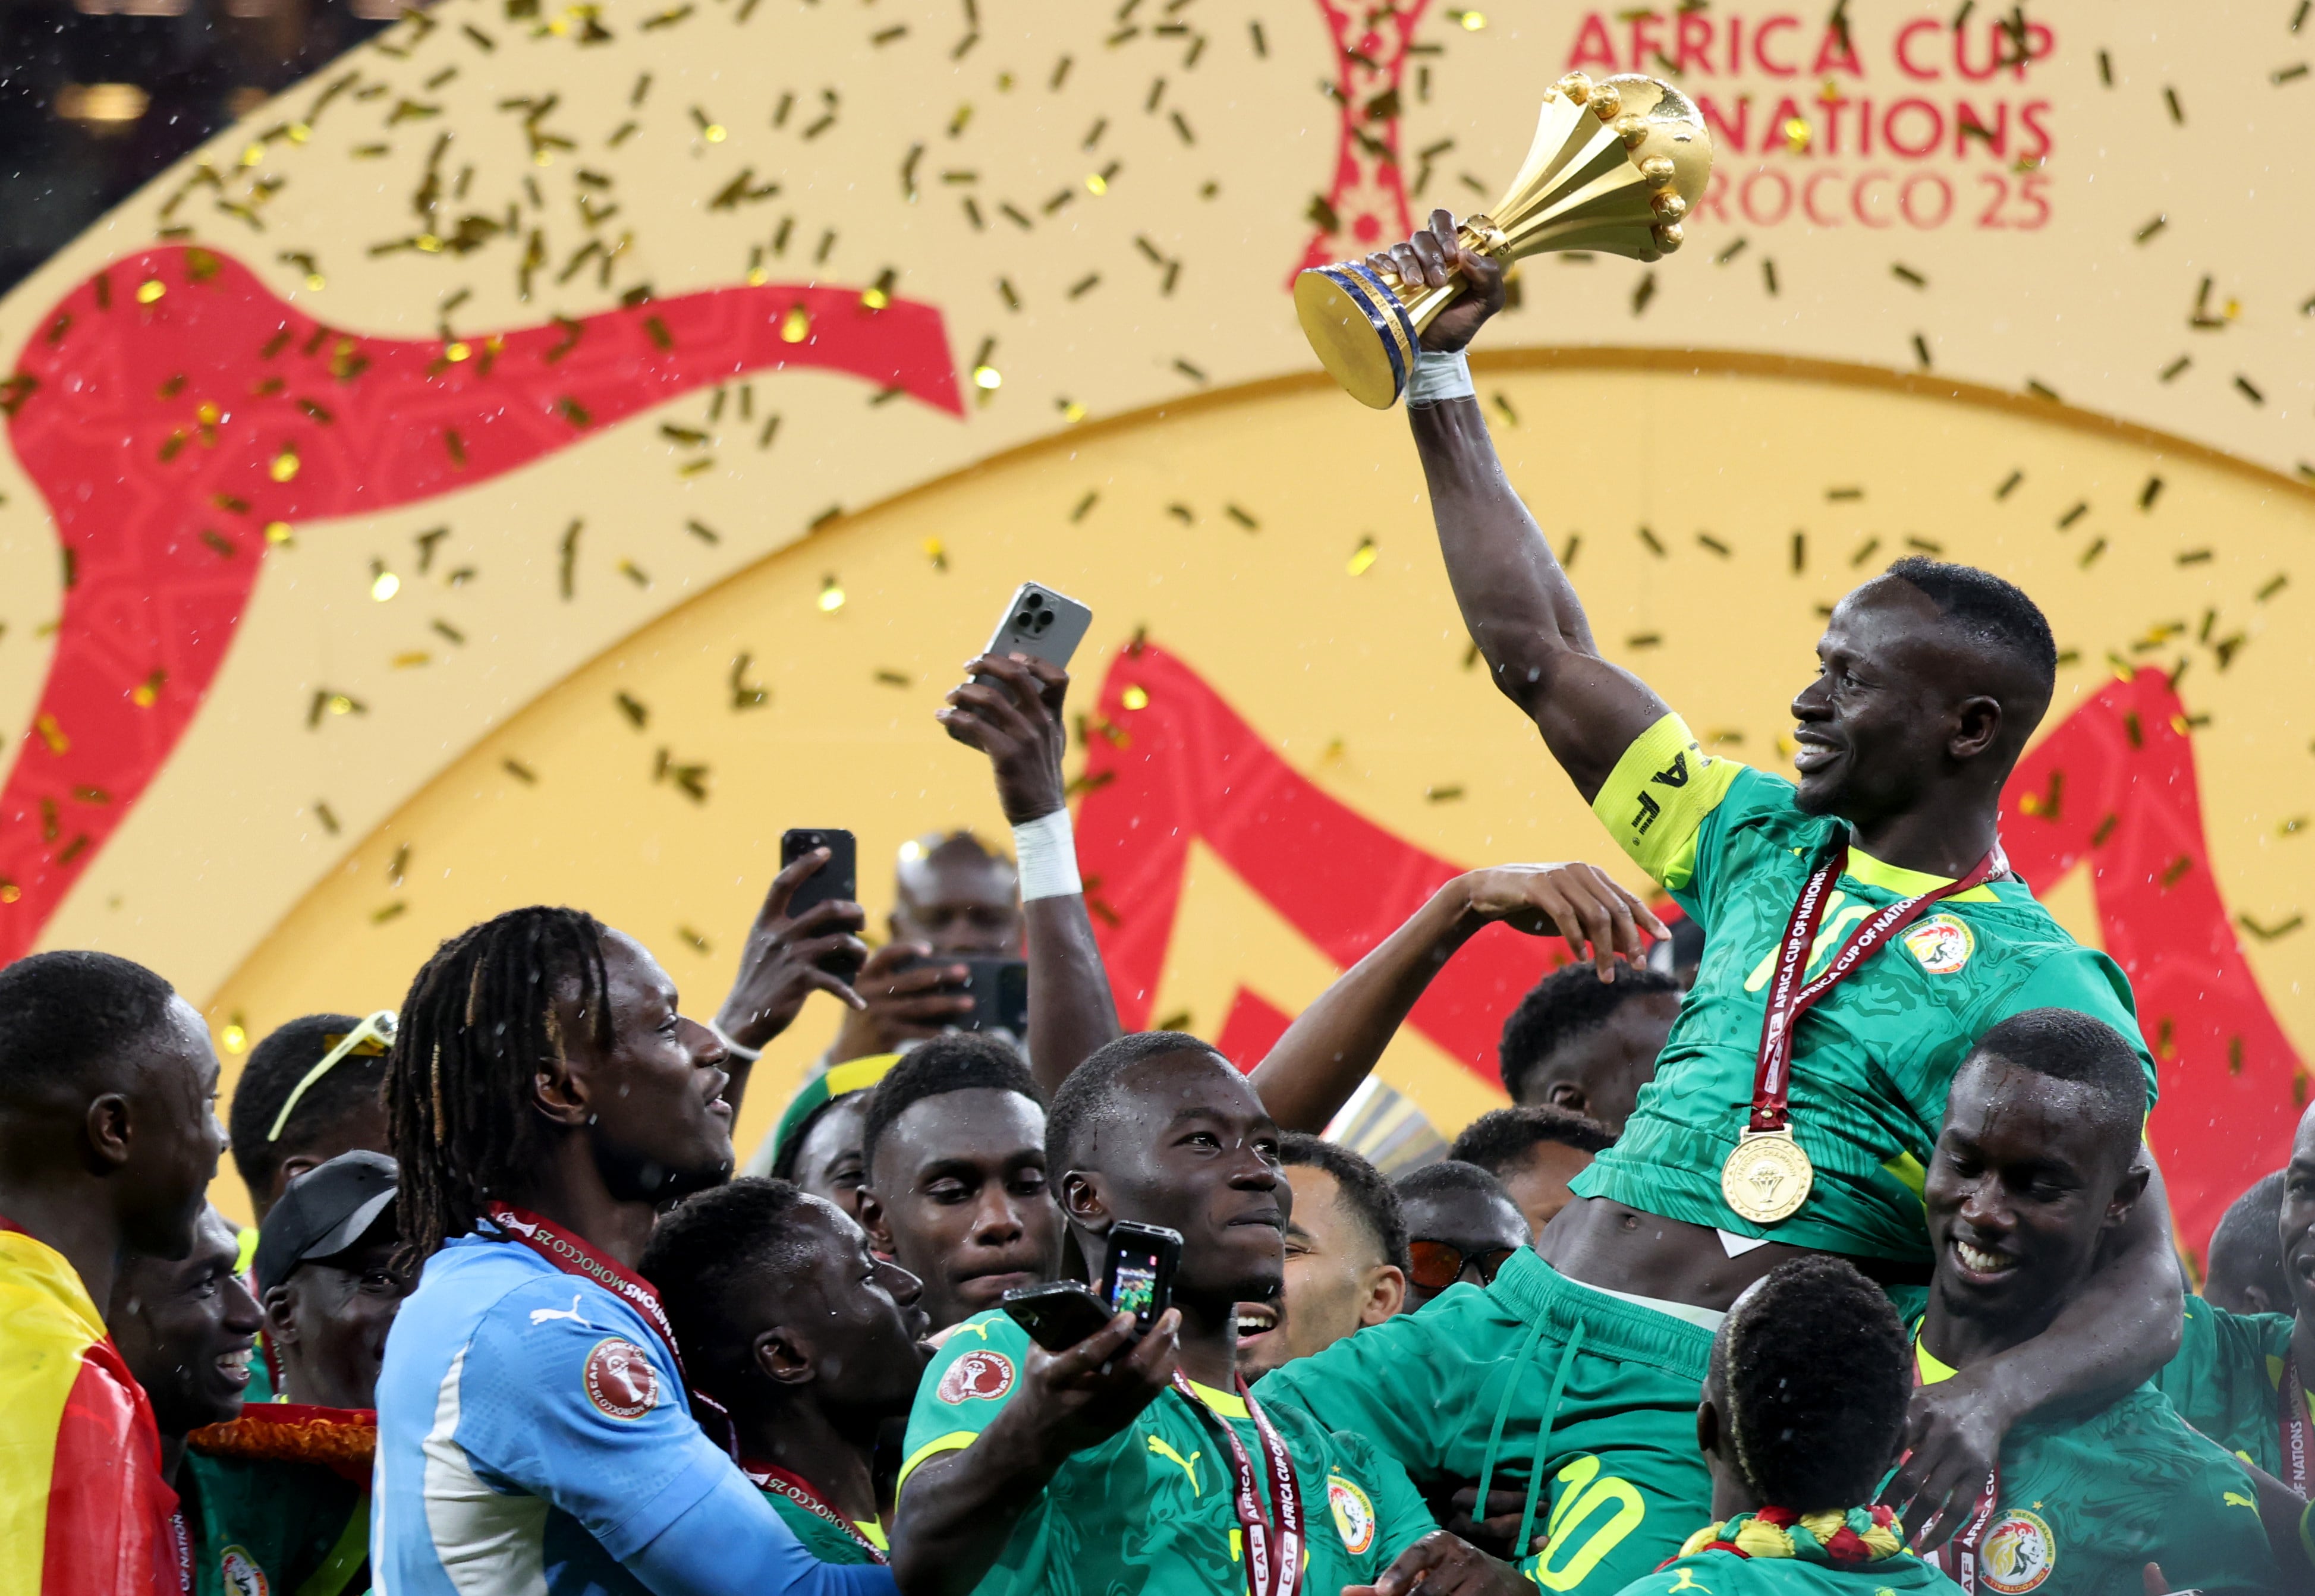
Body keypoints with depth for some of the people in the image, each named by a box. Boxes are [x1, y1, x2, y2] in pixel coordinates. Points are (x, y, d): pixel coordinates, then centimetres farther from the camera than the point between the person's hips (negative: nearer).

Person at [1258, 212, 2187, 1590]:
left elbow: (2142, 1291, -13)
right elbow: (1540, 655, 23)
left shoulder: (2038, 988, -4)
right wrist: (1443, 378, 21)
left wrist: (1990, 1398, -34)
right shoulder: (1767, 848, 17)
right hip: (1510, 1323, 7)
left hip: (1687, 1398, -6)